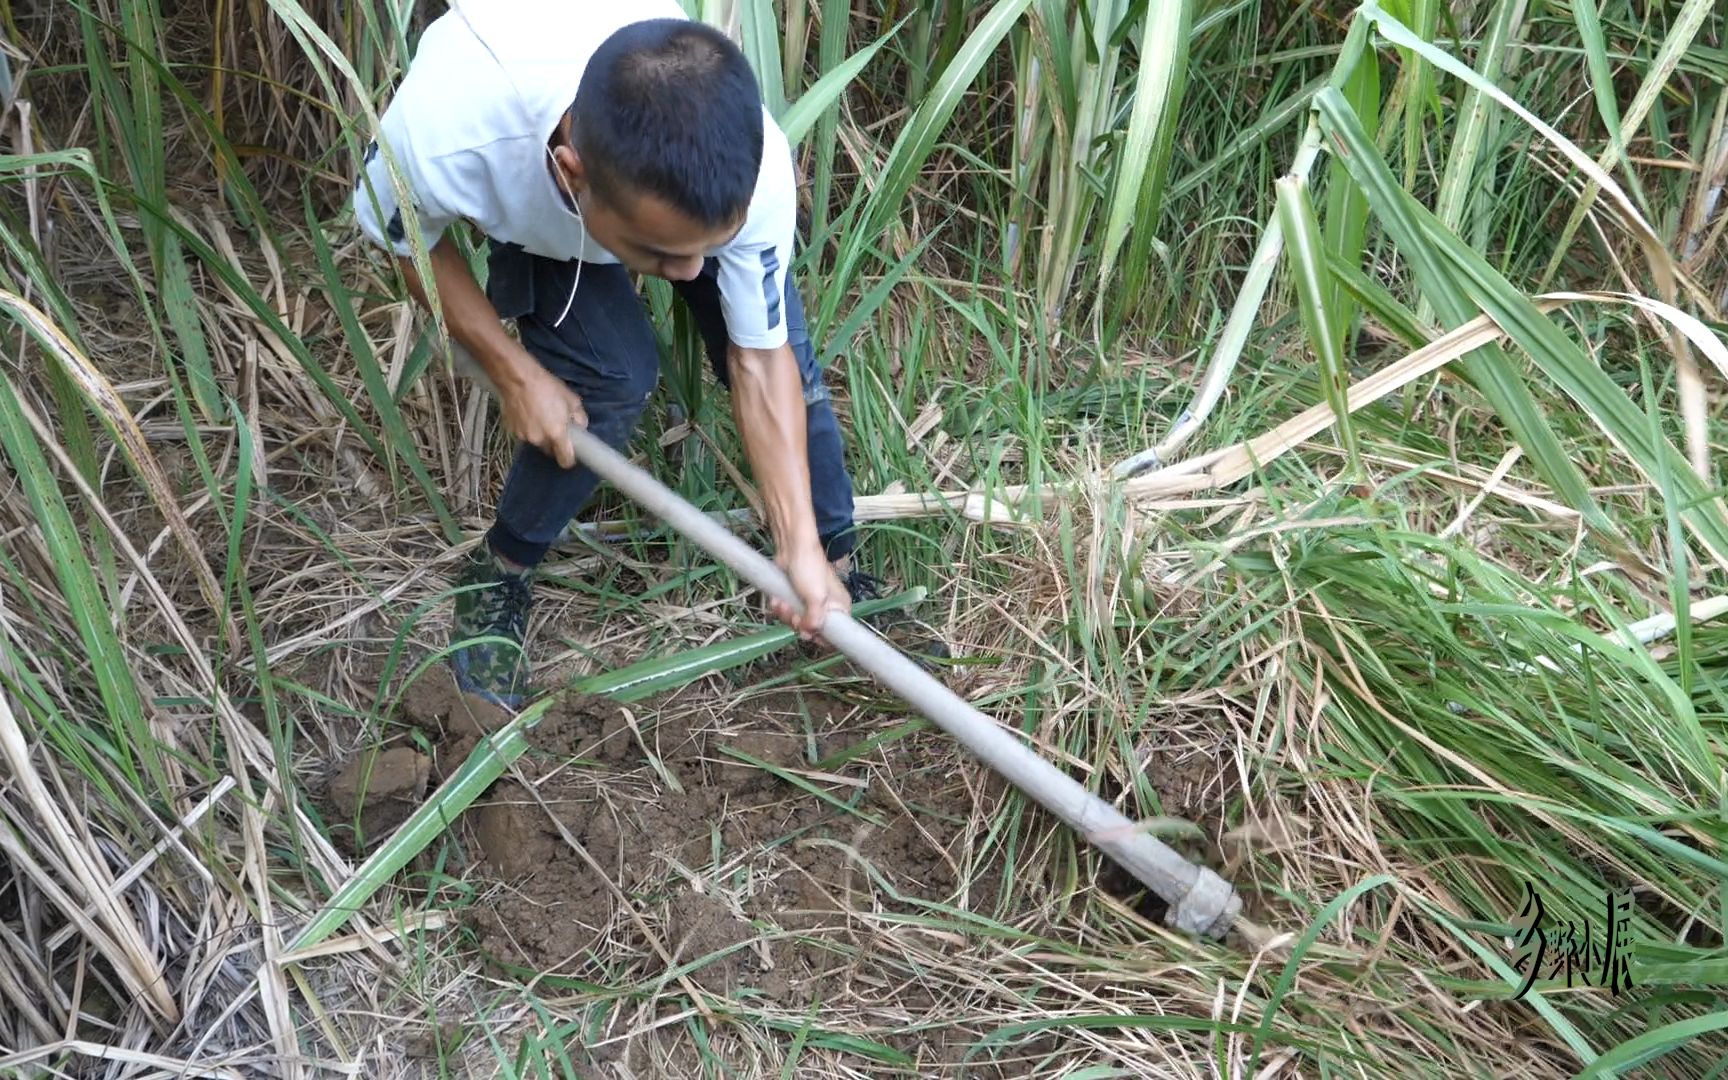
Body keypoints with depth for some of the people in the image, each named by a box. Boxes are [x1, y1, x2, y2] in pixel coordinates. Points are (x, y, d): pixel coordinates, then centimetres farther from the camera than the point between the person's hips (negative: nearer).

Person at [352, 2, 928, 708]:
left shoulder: (753, 170, -40)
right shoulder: (443, 133, -45)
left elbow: (759, 361, -25)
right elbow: (407, 238, -19)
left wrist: (801, 545, -29)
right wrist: (513, 372, -22)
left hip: (691, 178, 2)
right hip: (526, 194, -1)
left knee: (787, 354, -10)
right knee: (611, 373, -21)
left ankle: (838, 564, 14)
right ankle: (497, 577, 3)